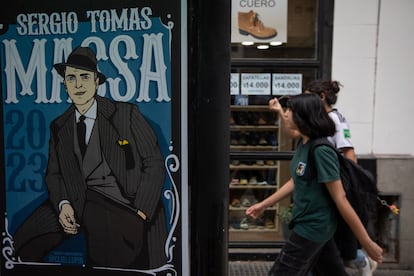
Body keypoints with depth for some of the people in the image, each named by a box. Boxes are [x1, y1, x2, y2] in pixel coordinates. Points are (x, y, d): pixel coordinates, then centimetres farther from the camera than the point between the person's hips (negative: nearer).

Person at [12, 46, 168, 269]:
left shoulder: (126, 114, -3)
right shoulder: (59, 127, 11)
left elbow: (154, 164, -4)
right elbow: (53, 173, 16)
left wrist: (139, 214, -11)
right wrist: (63, 204, -6)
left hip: (129, 205, -3)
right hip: (81, 202, 4)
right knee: (24, 242, -9)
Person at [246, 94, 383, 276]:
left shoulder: (321, 150, -23)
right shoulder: (303, 144, 4)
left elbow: (340, 199, -22)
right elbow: (295, 181, 16)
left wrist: (367, 243, -16)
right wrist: (264, 205, 19)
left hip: (313, 227, -9)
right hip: (314, 224, 9)